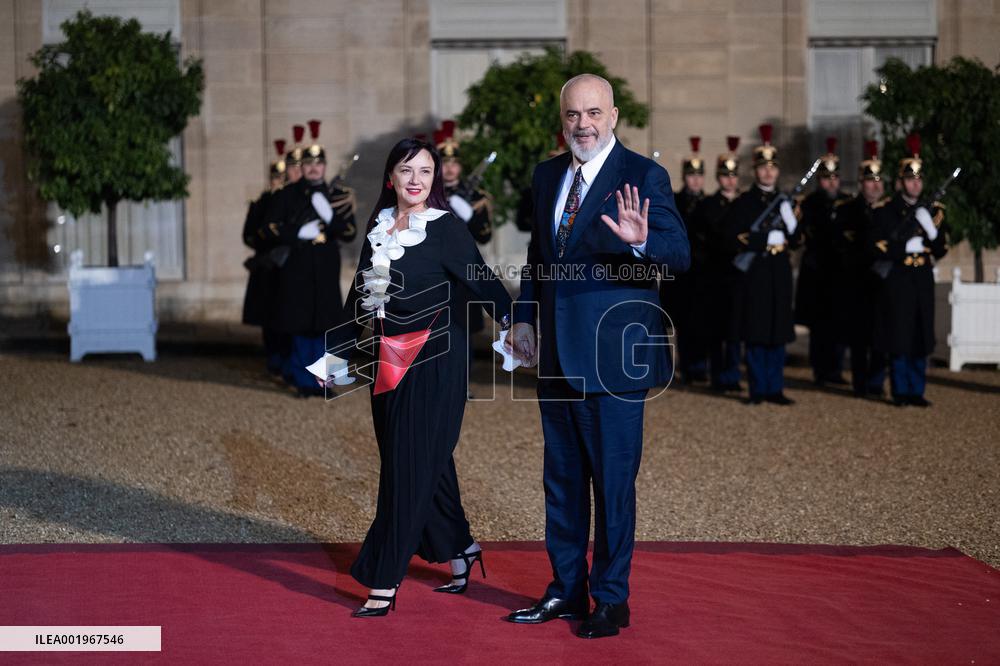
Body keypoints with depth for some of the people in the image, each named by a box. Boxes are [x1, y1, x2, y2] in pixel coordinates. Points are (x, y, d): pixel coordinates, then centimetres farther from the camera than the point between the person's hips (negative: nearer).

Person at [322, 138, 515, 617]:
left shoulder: (446, 229, -8)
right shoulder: (379, 229, 10)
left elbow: (484, 283, -15)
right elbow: (359, 297, 17)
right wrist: (338, 352, 19)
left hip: (434, 363, -6)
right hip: (389, 361, 6)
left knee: (410, 466, -4)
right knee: (428, 464, 14)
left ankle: (384, 584, -1)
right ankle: (460, 549, 32)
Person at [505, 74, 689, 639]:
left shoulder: (644, 177, -8)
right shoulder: (548, 175, 11)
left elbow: (680, 255, -17)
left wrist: (642, 240, -38)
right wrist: (524, 316, 10)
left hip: (612, 355, -6)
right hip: (557, 355, 7)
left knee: (613, 481, 1)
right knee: (562, 479, 14)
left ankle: (612, 600, 13)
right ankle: (567, 590, 26)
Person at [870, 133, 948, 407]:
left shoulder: (933, 210, 12)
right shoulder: (885, 210, 1)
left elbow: (941, 249, 6)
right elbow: (879, 248, -5)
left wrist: (933, 230, -10)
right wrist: (906, 248, -14)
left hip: (922, 280, 3)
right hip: (897, 280, -3)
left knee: (921, 337, 4)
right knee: (898, 335, -3)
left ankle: (917, 391, 11)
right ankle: (900, 391, 6)